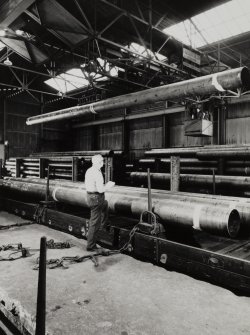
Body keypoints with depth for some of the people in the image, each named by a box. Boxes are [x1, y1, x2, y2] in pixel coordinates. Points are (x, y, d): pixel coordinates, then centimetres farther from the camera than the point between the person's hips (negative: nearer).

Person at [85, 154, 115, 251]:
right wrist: (110, 185, -6)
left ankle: (103, 224, 48)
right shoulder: (97, 173, -23)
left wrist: (106, 184, 20)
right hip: (97, 198, -9)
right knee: (95, 222, 1)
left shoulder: (89, 171, 6)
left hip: (90, 195, 9)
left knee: (105, 205, 36)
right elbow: (100, 189, -26)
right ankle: (90, 246, 10)